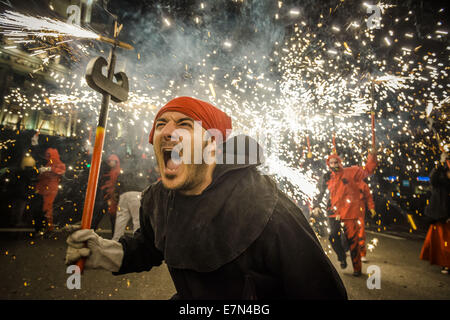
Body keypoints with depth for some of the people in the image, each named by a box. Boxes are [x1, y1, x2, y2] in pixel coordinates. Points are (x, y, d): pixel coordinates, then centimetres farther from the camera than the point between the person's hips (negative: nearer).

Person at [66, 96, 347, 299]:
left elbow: (325, 292, -24)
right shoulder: (157, 199, -11)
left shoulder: (267, 212, -33)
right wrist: (111, 253, -11)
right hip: (189, 301, 4)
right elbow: (149, 246, 8)